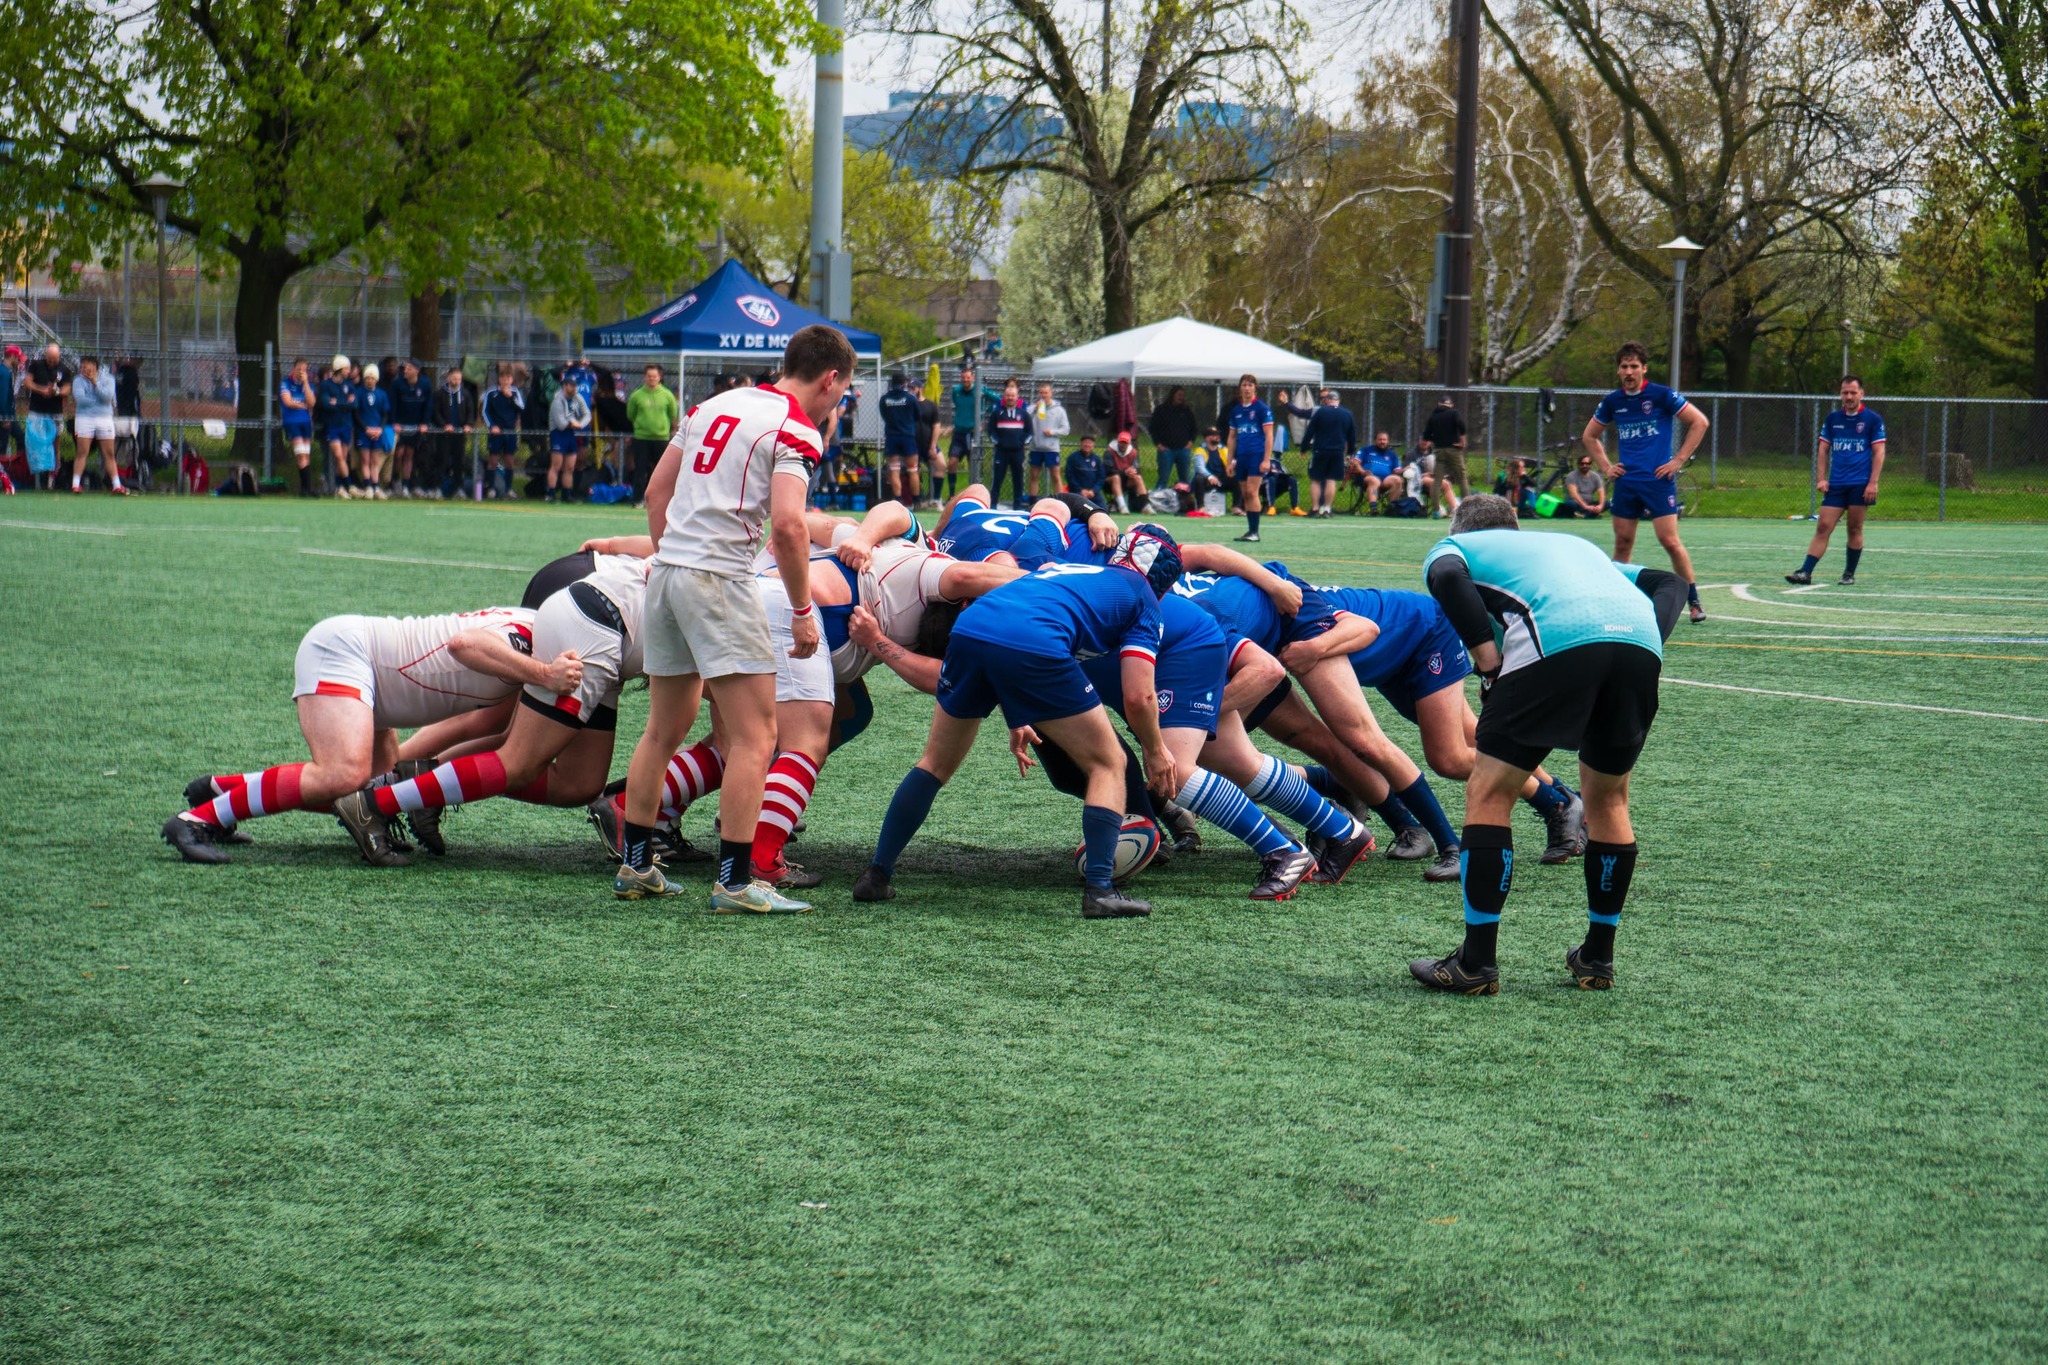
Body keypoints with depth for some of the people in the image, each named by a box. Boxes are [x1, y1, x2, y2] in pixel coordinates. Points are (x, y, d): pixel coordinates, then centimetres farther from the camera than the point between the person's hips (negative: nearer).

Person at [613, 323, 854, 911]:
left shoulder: (714, 405, 16)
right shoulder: (797, 431, -6)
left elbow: (657, 492, 20)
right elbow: (788, 526, -18)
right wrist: (803, 610, -10)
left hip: (667, 570, 8)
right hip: (719, 577, -8)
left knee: (663, 730, 17)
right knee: (755, 736, -4)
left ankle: (635, 867, 22)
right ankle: (735, 880, -7)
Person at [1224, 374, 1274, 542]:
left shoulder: (1262, 408, -2)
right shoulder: (1235, 411, 14)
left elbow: (1269, 435, -5)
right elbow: (1232, 437, 19)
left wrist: (1267, 459, -12)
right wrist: (1230, 461, 14)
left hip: (1257, 456, -6)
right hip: (1241, 457, 6)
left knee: (1252, 493, -13)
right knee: (1245, 495, 5)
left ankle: (1255, 532, -12)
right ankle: (1251, 530, 10)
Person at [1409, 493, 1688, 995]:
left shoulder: (1453, 546, 28)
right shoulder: (1574, 544, 43)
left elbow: (1448, 577, 1)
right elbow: (1669, 583, 33)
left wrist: (1488, 659, 2)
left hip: (1558, 640, -5)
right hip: (1638, 639, 5)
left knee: (1489, 794, 8)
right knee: (1608, 800, 23)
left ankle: (1476, 964, 5)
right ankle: (1598, 958, 28)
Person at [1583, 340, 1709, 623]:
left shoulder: (1662, 395, -5)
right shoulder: (1612, 402, 8)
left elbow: (1699, 422, -3)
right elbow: (1589, 436, 23)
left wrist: (1679, 460, -6)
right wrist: (1605, 467, 11)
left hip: (1658, 479, -4)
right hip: (1626, 481, 5)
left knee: (1670, 540, -11)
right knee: (1623, 543, 5)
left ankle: (1694, 602, -2)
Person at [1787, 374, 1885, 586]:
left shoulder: (1873, 419, 0)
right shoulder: (1832, 419, 10)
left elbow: (1879, 452, -2)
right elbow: (1823, 449, 14)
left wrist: (1873, 483, -10)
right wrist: (1821, 478, 4)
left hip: (1860, 485, -3)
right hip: (1835, 485, 3)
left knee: (1855, 530, 2)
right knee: (1823, 527, -4)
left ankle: (1849, 574, 13)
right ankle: (1805, 572, -10)